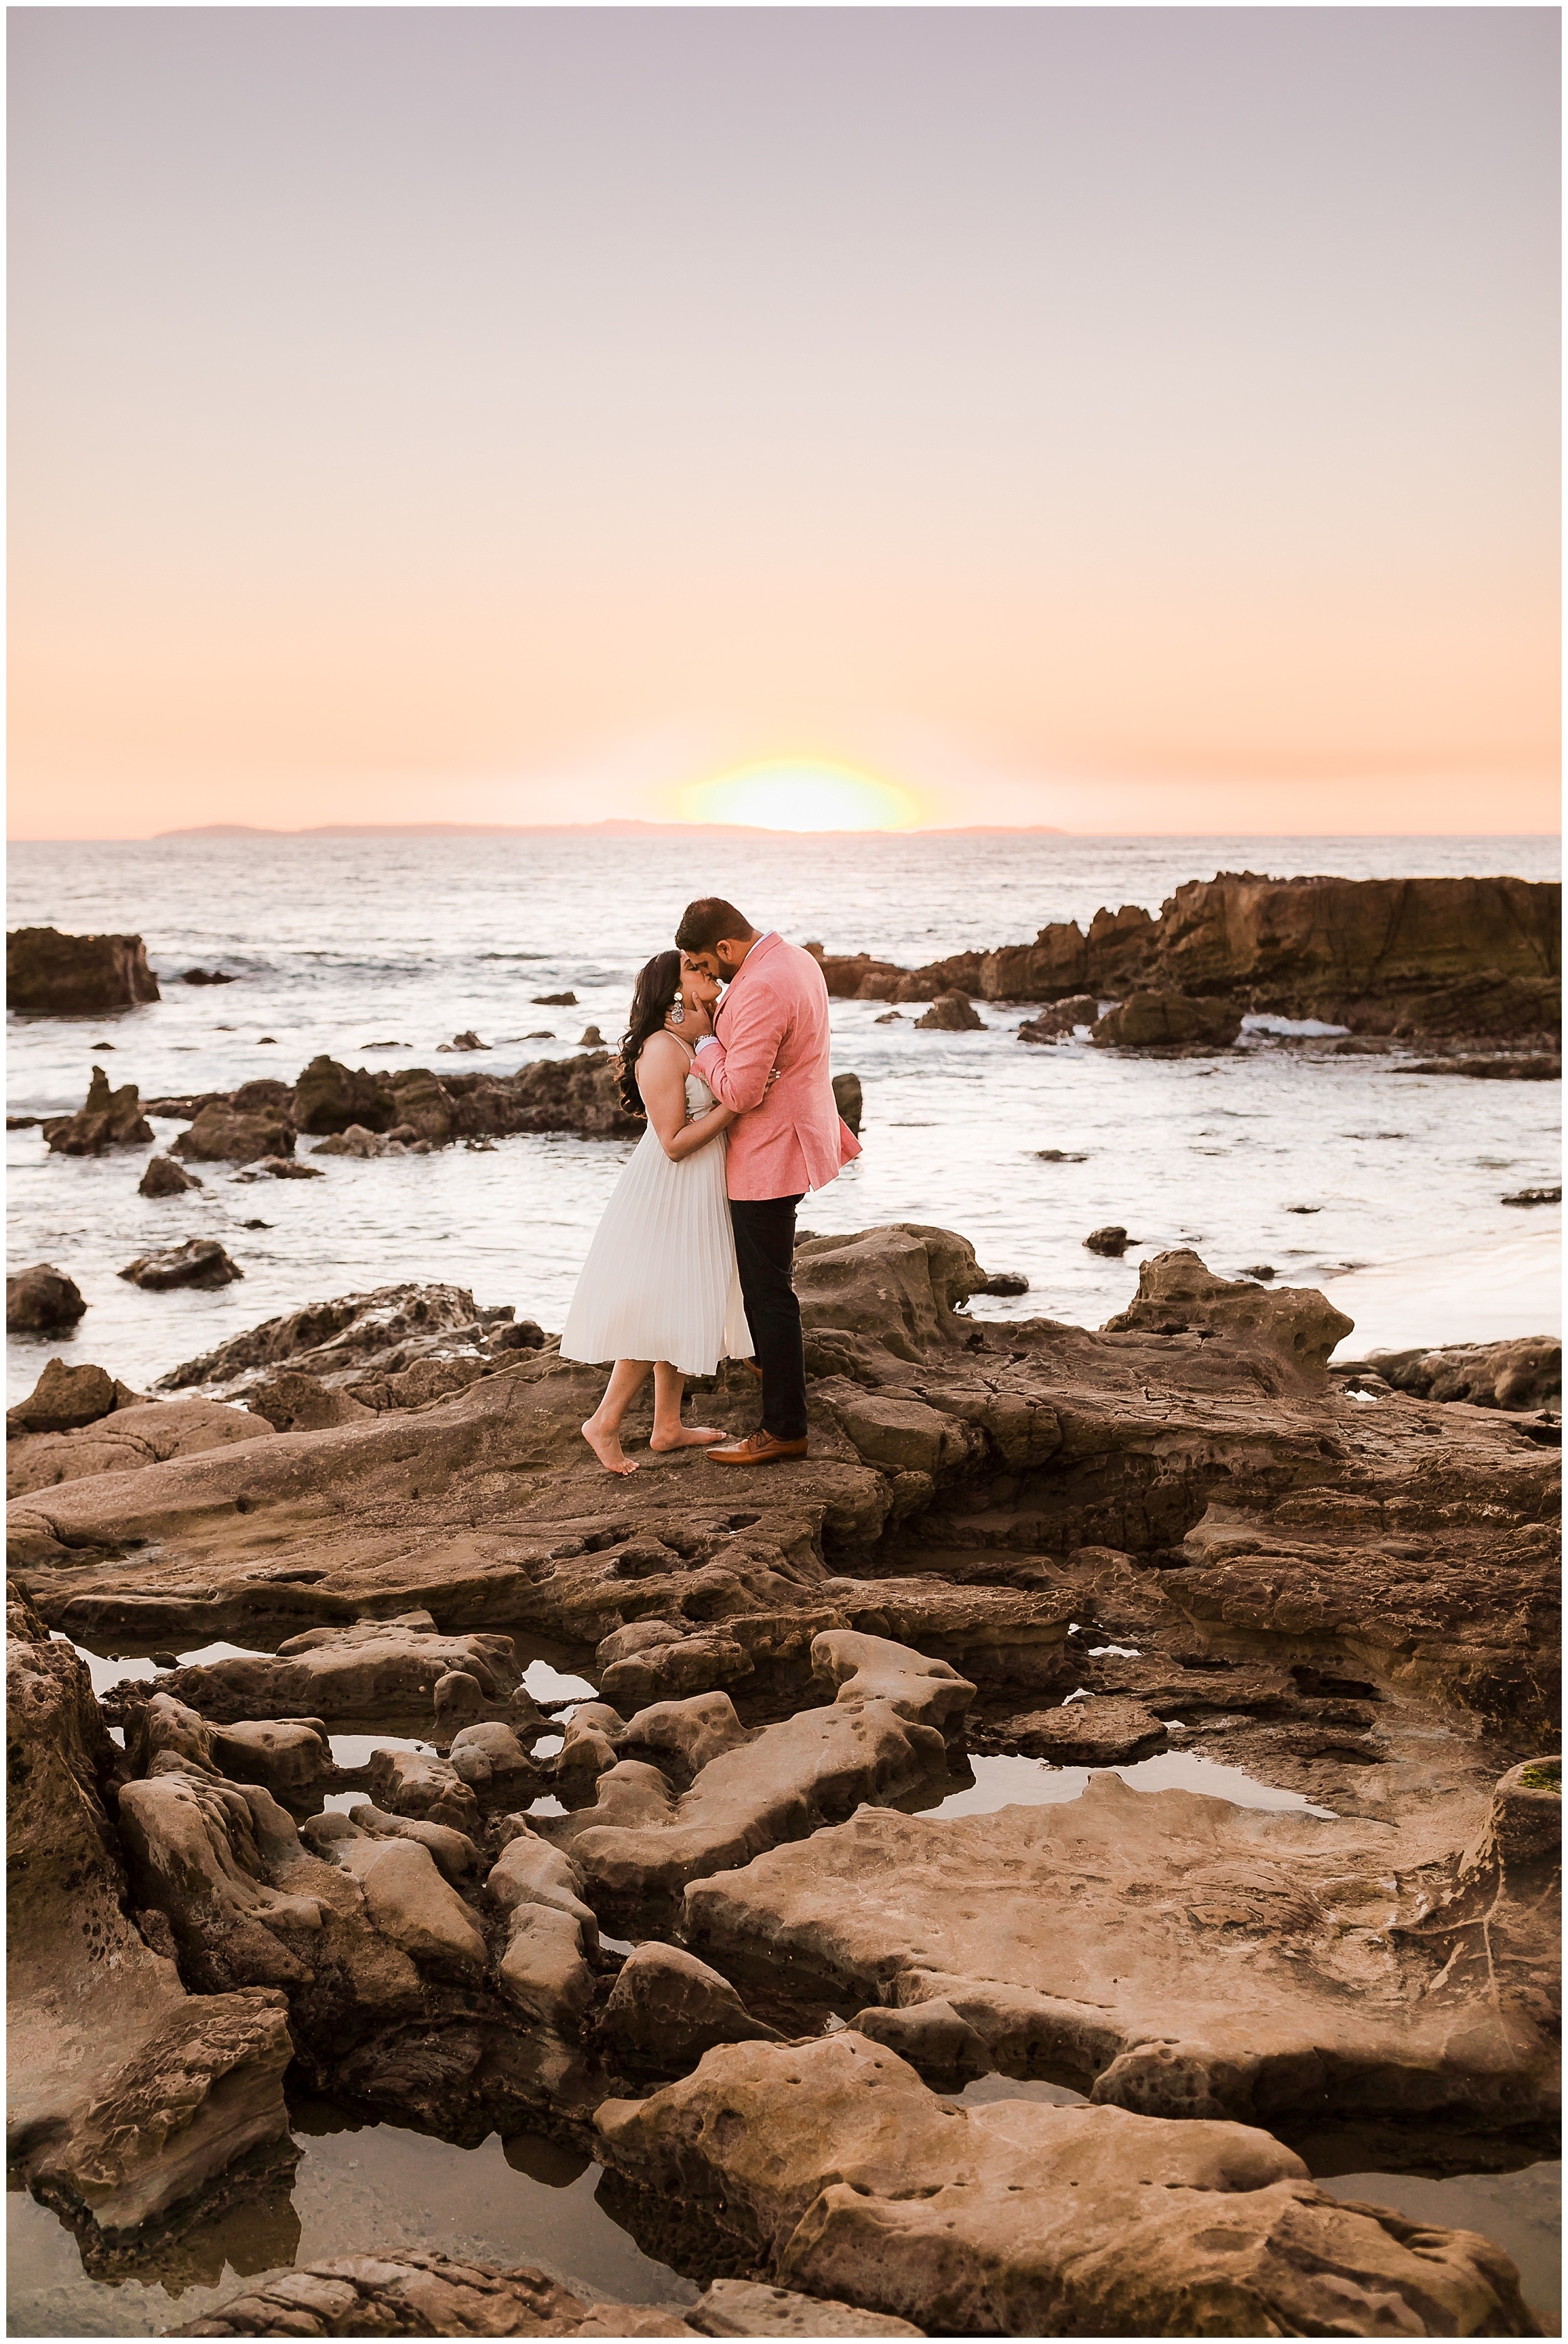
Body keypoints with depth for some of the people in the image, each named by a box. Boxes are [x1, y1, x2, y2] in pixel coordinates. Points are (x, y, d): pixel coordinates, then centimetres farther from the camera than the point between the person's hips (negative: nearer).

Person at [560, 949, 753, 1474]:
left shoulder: (686, 1048, 11)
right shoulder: (662, 1050, -19)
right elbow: (675, 1142, -22)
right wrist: (735, 1103, -24)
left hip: (694, 1198, 10)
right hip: (668, 1195, -10)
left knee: (684, 1311, 14)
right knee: (661, 1315, -7)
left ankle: (668, 1426, 22)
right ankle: (605, 1423, 3)